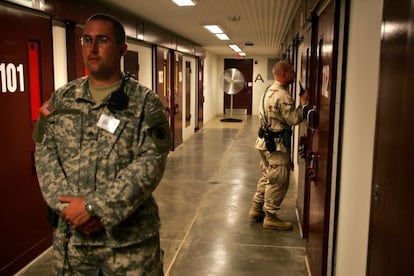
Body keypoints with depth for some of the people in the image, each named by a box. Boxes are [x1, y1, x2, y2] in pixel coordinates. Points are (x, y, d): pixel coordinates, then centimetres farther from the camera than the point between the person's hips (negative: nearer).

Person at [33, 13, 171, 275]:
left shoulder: (146, 102, -6)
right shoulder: (60, 99, 7)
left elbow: (150, 163, -15)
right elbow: (45, 156, 2)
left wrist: (95, 208, -19)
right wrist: (70, 208, -12)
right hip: (71, 234, 3)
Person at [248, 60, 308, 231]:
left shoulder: (270, 91, 13)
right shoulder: (282, 95, -20)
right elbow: (294, 119, -20)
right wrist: (303, 102, -10)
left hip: (266, 141, 10)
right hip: (277, 144, -10)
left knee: (267, 177, 19)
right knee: (278, 181, 1)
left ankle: (256, 210, 27)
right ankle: (270, 218, 11)